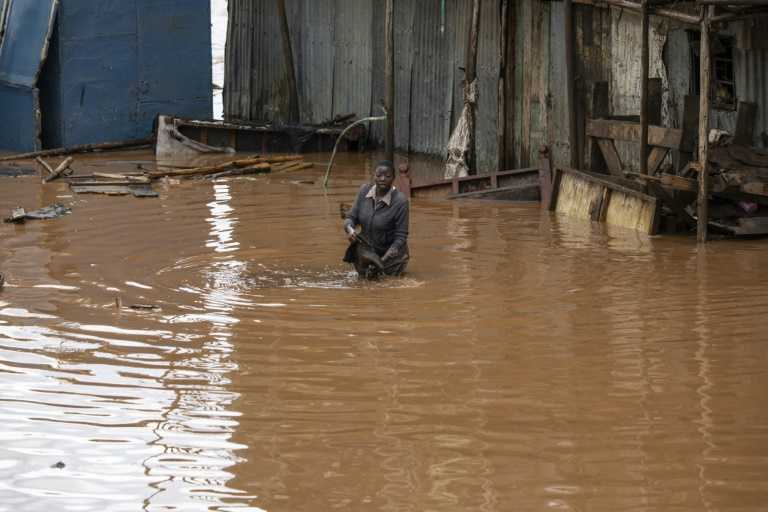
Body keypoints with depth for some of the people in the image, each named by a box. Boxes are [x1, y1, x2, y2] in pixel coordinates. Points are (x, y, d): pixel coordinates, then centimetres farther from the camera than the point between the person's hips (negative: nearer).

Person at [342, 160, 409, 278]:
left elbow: (400, 237, -20)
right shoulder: (364, 190, -10)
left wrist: (383, 260, -28)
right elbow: (351, 217, -3)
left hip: (391, 252, -4)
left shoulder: (400, 201, -24)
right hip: (367, 249, 4)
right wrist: (350, 229, -27)